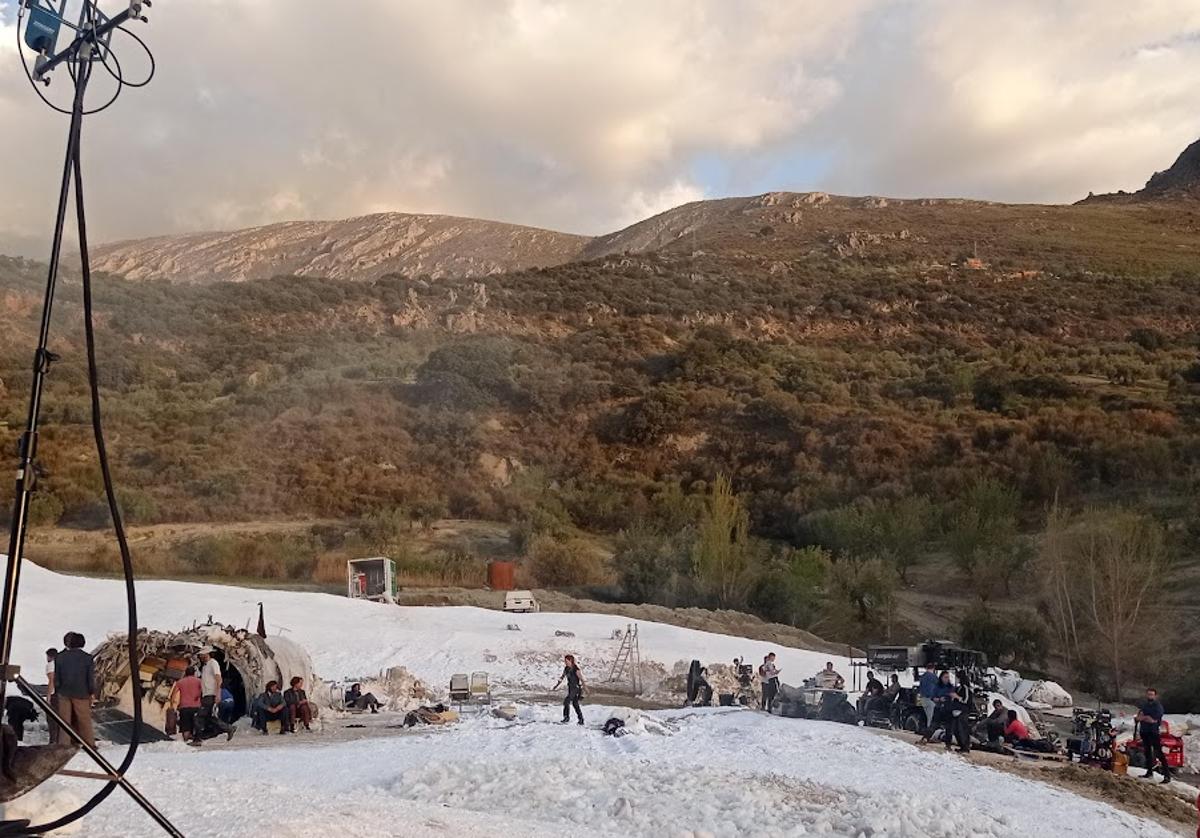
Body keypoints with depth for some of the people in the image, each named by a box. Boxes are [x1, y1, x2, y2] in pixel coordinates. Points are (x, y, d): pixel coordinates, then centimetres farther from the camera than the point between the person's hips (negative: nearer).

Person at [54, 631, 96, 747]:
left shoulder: (59, 657, -1)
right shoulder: (87, 658, -4)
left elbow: (56, 676, 2)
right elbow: (91, 677, -3)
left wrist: (57, 691, 10)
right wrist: (92, 692, 5)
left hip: (64, 693, 1)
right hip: (81, 694, -1)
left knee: (64, 720, 7)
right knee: (84, 720, 6)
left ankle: (64, 744, 6)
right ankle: (90, 744, 9)